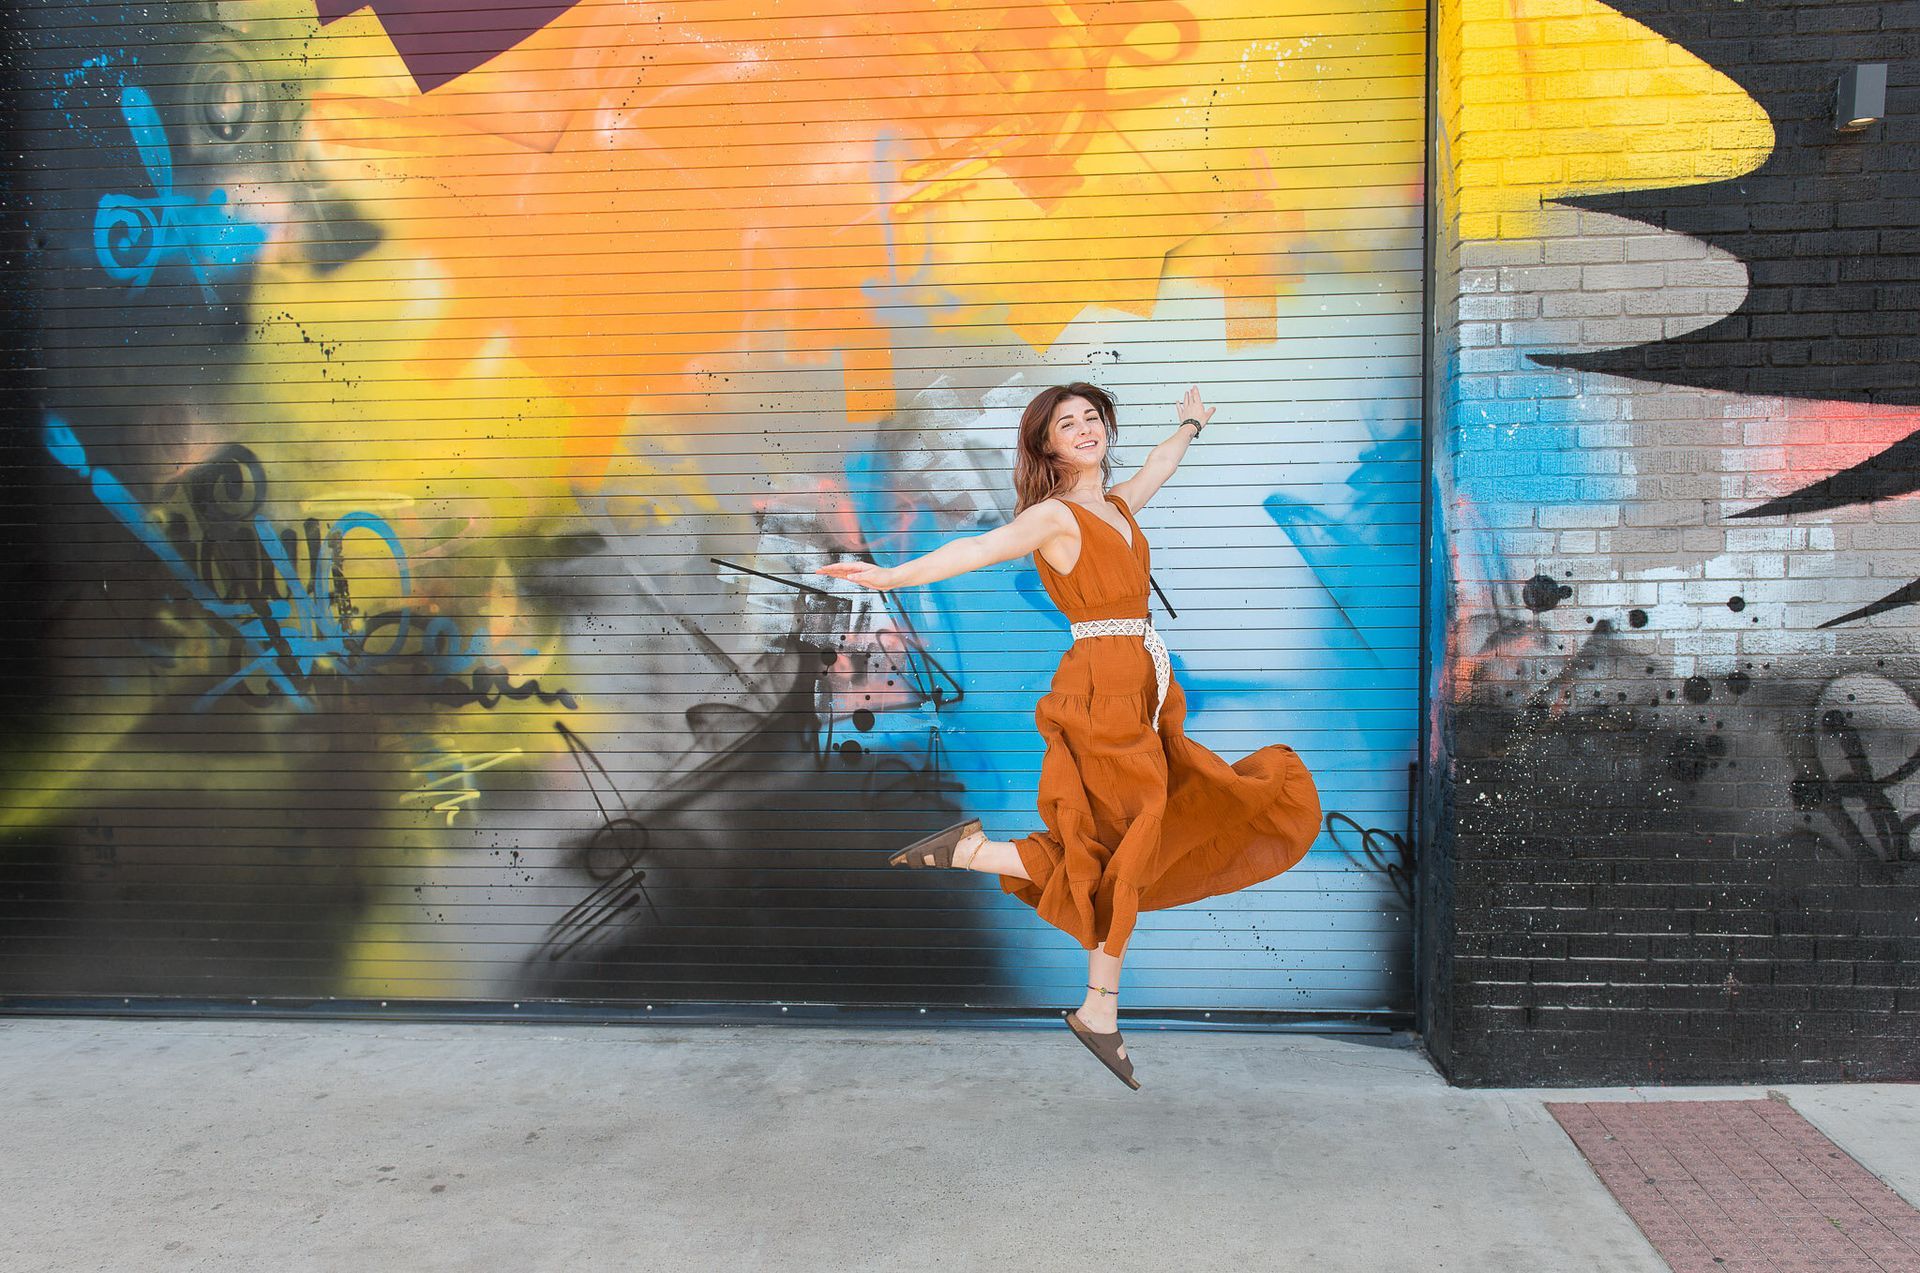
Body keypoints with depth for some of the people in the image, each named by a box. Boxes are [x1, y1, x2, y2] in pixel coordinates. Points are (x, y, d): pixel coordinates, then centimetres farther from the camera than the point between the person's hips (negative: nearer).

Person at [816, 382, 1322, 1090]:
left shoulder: (1118, 504, 16)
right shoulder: (1054, 515, -8)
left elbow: (1157, 467, 36)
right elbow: (980, 549, -21)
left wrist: (1190, 425, 55)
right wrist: (893, 576, -35)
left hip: (1144, 684, 8)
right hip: (1104, 684, -8)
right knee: (1122, 851, -7)